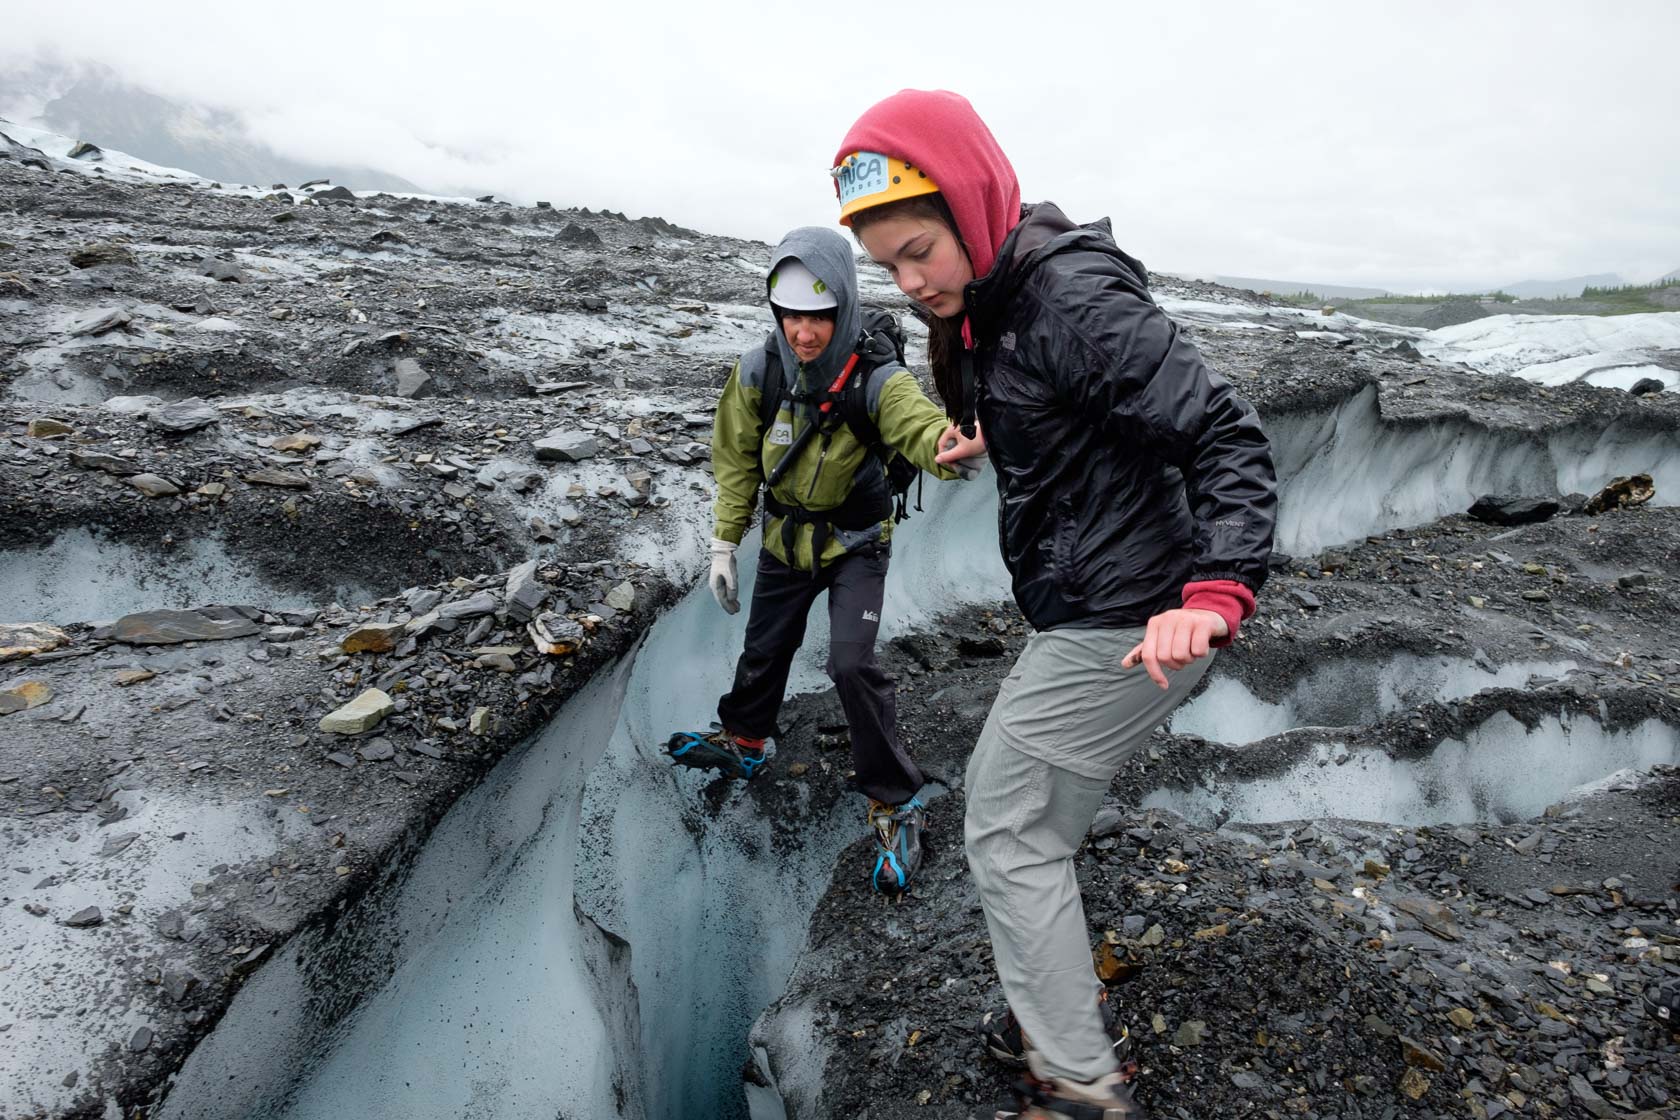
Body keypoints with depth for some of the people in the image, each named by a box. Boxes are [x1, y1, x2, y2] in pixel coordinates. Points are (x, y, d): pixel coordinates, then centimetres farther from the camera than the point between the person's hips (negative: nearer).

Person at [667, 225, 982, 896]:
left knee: (852, 664, -18)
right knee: (764, 650, 19)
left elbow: (921, 428, -43)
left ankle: (895, 803, -1)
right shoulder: (758, 371, -15)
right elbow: (736, 461, -3)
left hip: (855, 544, -4)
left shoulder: (876, 378, -25)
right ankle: (743, 742, 49)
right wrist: (724, 543, -2)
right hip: (785, 539, 4)